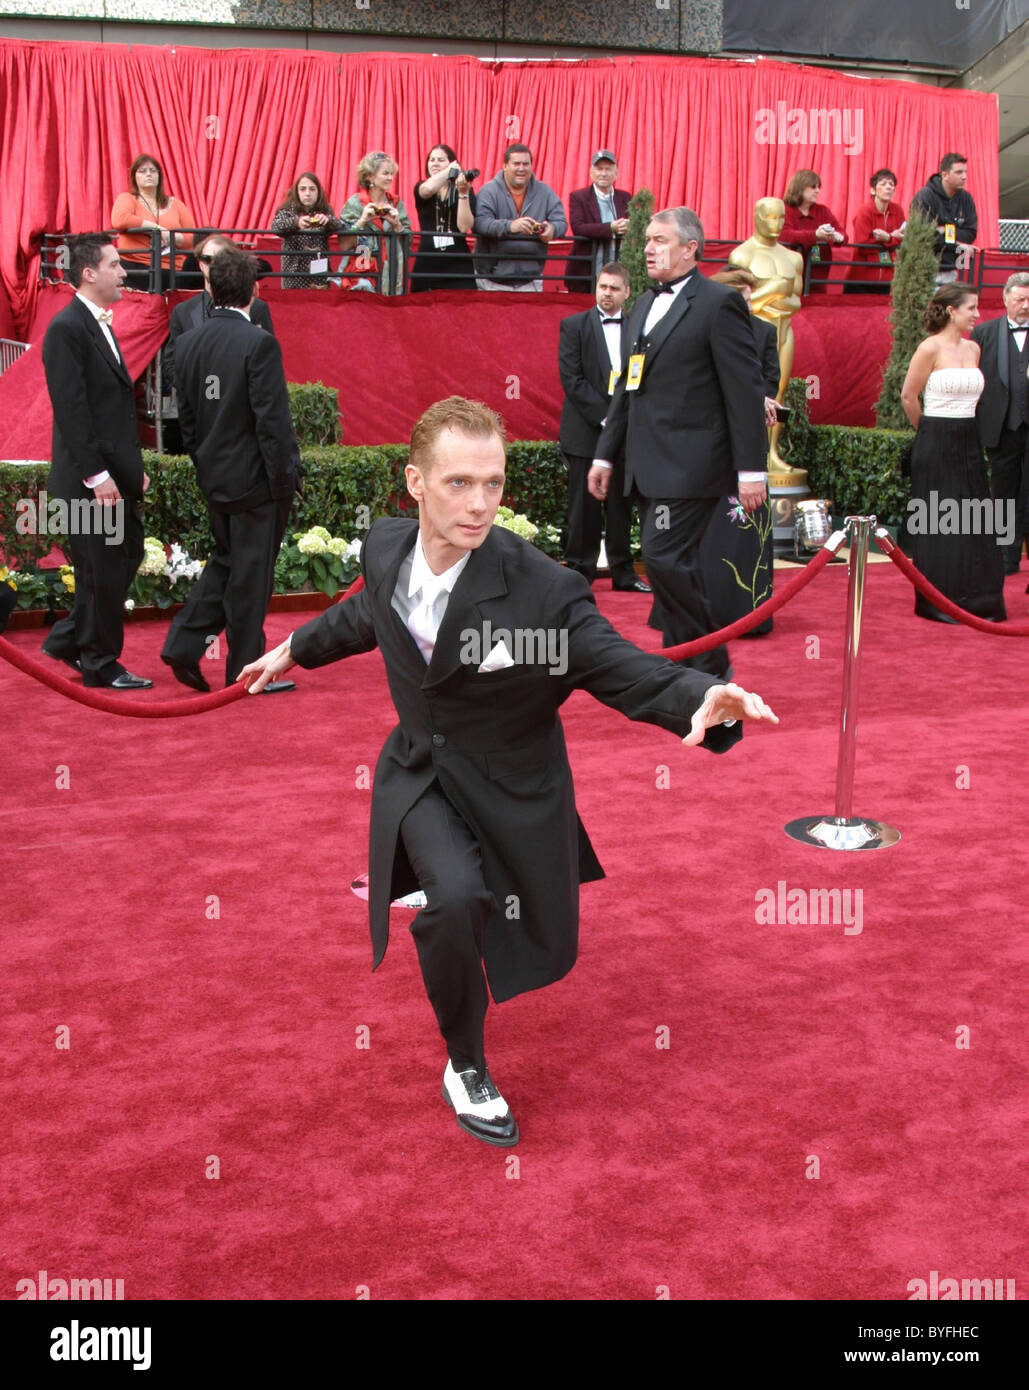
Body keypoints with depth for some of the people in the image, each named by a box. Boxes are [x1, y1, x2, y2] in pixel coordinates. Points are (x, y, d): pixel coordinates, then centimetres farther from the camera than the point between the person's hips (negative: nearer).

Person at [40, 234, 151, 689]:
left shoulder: (100, 325, 15)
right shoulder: (66, 329, -14)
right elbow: (70, 410, -19)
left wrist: (134, 466, 15)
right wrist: (96, 475, -22)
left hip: (117, 474, 9)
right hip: (91, 477, -9)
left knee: (127, 558, 14)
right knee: (102, 570, 0)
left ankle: (68, 639, 27)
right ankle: (101, 664, 14)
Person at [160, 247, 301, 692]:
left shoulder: (188, 342, 2)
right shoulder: (258, 343, -19)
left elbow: (186, 416, 9)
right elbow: (272, 418, -20)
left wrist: (205, 464, 18)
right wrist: (284, 476, -11)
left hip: (214, 477, 7)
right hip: (255, 480, -7)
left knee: (226, 561, 24)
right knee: (251, 575, 5)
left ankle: (185, 645, 17)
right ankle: (245, 671, 15)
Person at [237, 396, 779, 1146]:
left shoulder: (541, 589, -28)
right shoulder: (386, 549, -13)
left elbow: (625, 668, -28)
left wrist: (701, 698, -49)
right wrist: (296, 649, 28)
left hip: (508, 787, -1)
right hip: (420, 774, 1)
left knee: (536, 942, 19)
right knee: (455, 899, -29)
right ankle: (466, 1066, -2)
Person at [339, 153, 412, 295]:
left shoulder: (396, 203, 10)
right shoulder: (354, 204, -3)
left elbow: (408, 242, 10)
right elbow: (344, 246, -7)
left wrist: (397, 225, -6)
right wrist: (362, 222, -16)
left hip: (393, 276, 4)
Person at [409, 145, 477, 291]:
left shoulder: (465, 190, 4)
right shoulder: (420, 188, 9)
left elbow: (464, 227, -7)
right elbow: (428, 189, -17)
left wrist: (463, 194, -15)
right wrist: (451, 169, -6)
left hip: (457, 263, -1)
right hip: (426, 263, 1)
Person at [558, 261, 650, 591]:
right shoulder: (574, 325, 3)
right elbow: (571, 379, -5)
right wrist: (603, 415, -12)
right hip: (585, 431, -2)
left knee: (621, 506, 8)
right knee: (584, 507, 0)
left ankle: (623, 573, 16)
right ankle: (580, 572, 8)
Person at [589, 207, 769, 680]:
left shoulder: (719, 303, -7)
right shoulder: (644, 305, 18)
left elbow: (745, 390, -11)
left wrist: (751, 469, -14)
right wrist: (605, 453, 19)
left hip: (690, 463, -8)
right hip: (652, 464, 8)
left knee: (664, 556, -14)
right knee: (675, 563, 12)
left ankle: (710, 664, -1)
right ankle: (684, 664, 21)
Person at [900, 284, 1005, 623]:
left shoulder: (973, 349, 11)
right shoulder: (931, 348, -9)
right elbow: (908, 396, -5)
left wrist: (961, 429, 15)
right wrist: (931, 430, 6)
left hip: (968, 443, 7)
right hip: (936, 446, -7)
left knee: (973, 521, 7)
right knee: (938, 522, -1)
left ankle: (975, 600, 15)